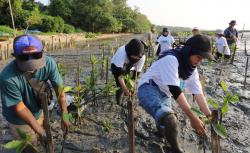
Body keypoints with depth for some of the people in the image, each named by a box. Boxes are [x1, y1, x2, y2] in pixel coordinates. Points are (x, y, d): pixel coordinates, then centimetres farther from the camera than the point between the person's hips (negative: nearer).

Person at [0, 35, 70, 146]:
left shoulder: (49, 63, -25)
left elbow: (59, 89, -15)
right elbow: (20, 108, -25)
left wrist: (64, 116, -14)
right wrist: (40, 130, -23)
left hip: (40, 112, 4)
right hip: (20, 121, -3)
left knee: (46, 141, 26)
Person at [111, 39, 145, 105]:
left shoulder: (142, 57, -31)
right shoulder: (122, 53, -42)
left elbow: (137, 72, -22)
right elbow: (119, 74, -40)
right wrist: (125, 89, -42)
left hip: (129, 68, 3)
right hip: (117, 66, -3)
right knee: (120, 87, -14)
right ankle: (118, 104, 5)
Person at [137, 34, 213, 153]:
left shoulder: (192, 68, 3)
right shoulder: (171, 59, -25)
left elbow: (198, 92, 0)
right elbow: (175, 90, -31)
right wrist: (192, 117, -31)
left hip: (164, 93, 9)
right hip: (148, 89, -8)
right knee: (170, 120, -31)